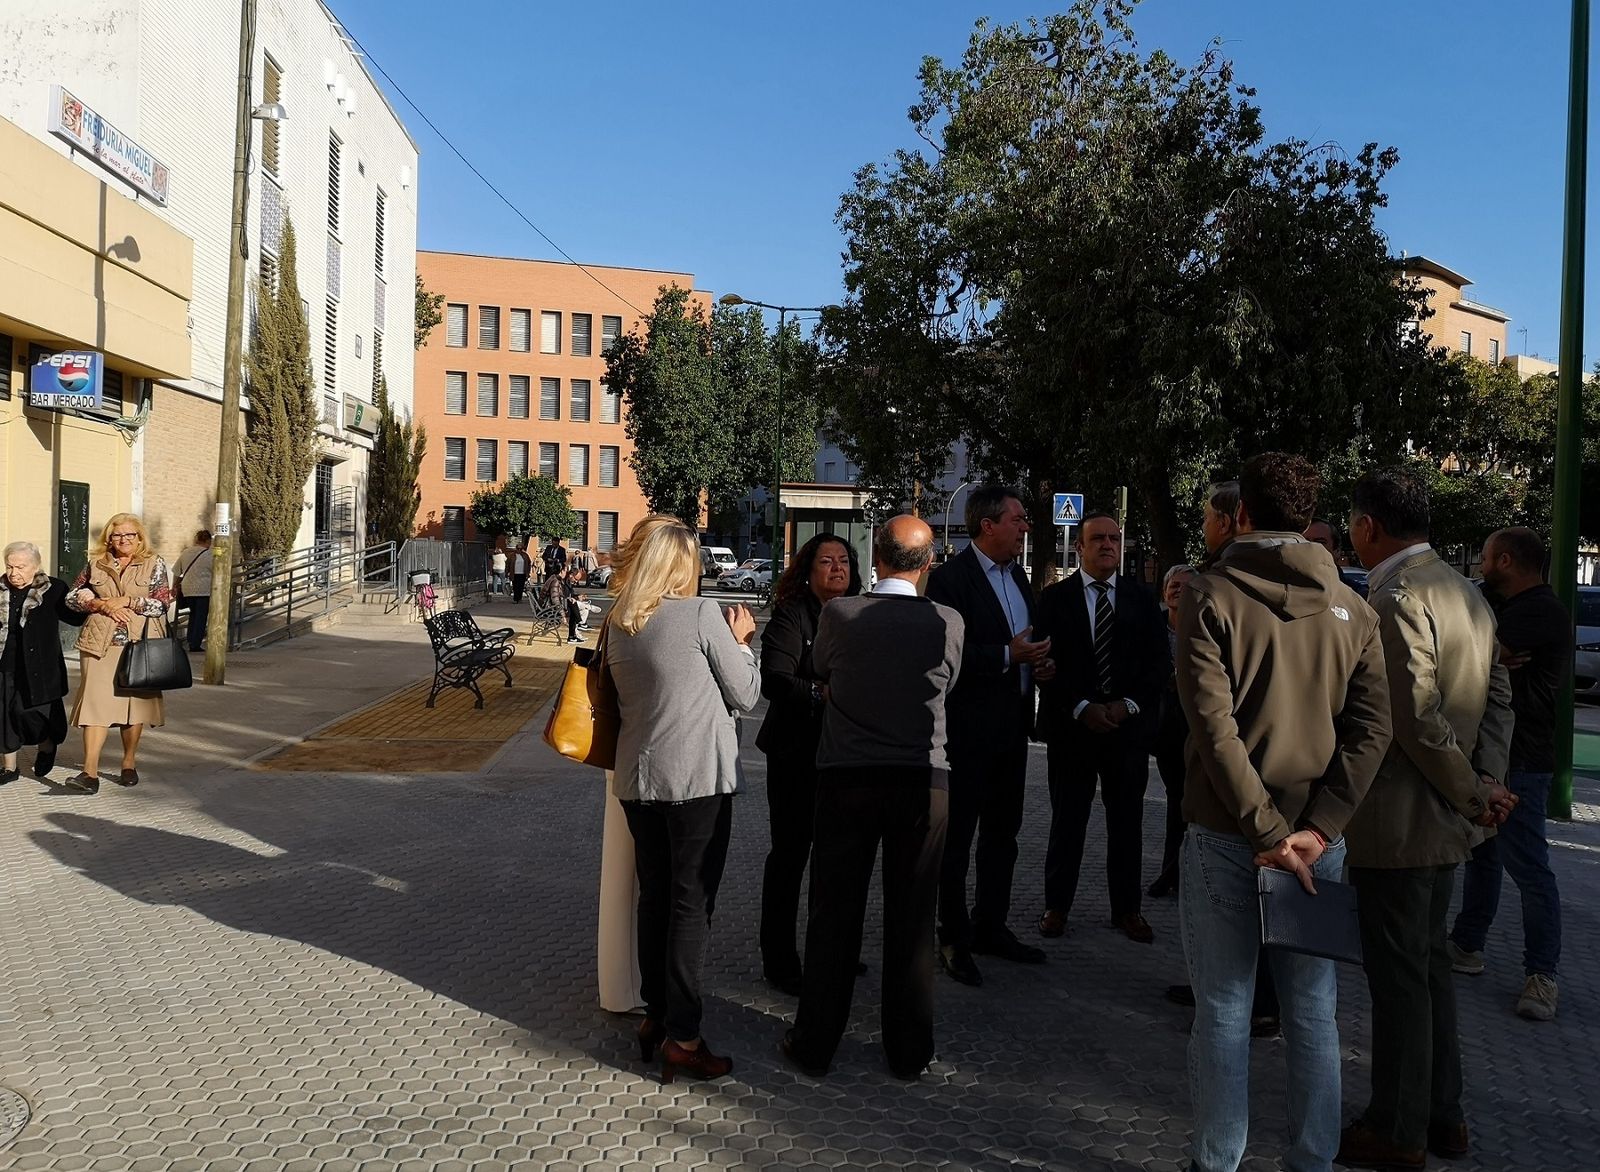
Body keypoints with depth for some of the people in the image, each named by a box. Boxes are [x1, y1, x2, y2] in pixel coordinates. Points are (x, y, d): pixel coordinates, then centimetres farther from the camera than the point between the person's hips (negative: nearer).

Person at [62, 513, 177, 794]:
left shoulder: (154, 565, 4)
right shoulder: (96, 564, 10)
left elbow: (163, 603, -4)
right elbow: (72, 597, 10)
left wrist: (125, 601, -12)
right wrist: (101, 605, -7)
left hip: (139, 645, -1)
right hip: (100, 644, 1)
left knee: (134, 702, 7)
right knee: (96, 703, -8)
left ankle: (129, 765, 23)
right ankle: (90, 773, -11)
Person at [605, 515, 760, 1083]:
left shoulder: (618, 623, 6)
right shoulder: (701, 614, -11)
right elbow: (745, 695, -5)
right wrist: (740, 640, 10)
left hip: (637, 780, 6)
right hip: (698, 778, -6)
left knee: (654, 896, 16)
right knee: (691, 903, 1)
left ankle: (654, 1014, 27)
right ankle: (681, 1037, 6)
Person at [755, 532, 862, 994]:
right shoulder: (791, 615, -8)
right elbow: (773, 679, -19)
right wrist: (821, 693, -30)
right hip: (798, 753, -5)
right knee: (790, 852, 4)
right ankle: (778, 960, 16)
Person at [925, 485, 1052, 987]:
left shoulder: (1017, 575, 14)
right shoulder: (950, 578, -14)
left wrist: (1038, 660, 4)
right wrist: (1008, 656, -24)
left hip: (1012, 724, 9)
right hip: (968, 727, -9)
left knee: (1003, 832, 17)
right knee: (957, 835, 3)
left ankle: (990, 926, 31)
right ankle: (954, 938, 15)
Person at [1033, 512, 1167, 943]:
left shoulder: (1141, 599, 7)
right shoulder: (1055, 598, 1)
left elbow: (1159, 662, 4)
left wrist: (1129, 704, -9)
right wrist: (1082, 707, -14)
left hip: (1129, 725, 2)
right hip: (1072, 725, -2)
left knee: (1127, 820, 9)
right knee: (1067, 819, 6)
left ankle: (1127, 908, 21)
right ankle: (1057, 904, 17)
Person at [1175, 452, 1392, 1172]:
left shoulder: (1209, 595, -7)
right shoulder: (1350, 607, 6)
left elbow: (1213, 724, -16)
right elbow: (1372, 725, -4)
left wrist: (1266, 832, -14)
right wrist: (1317, 829, -10)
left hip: (1226, 835, -3)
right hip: (1317, 839, 4)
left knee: (1224, 1012, 7)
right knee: (1313, 1013, 14)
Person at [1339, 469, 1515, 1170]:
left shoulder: (1397, 599, -19)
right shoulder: (1466, 593, 11)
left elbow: (1418, 717, -24)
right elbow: (1497, 697, 11)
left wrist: (1473, 795, -12)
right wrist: (1486, 783, 1)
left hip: (1397, 821, -10)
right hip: (1444, 824, 10)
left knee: (1398, 975, 2)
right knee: (1429, 965, 19)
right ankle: (1443, 1115, 32)